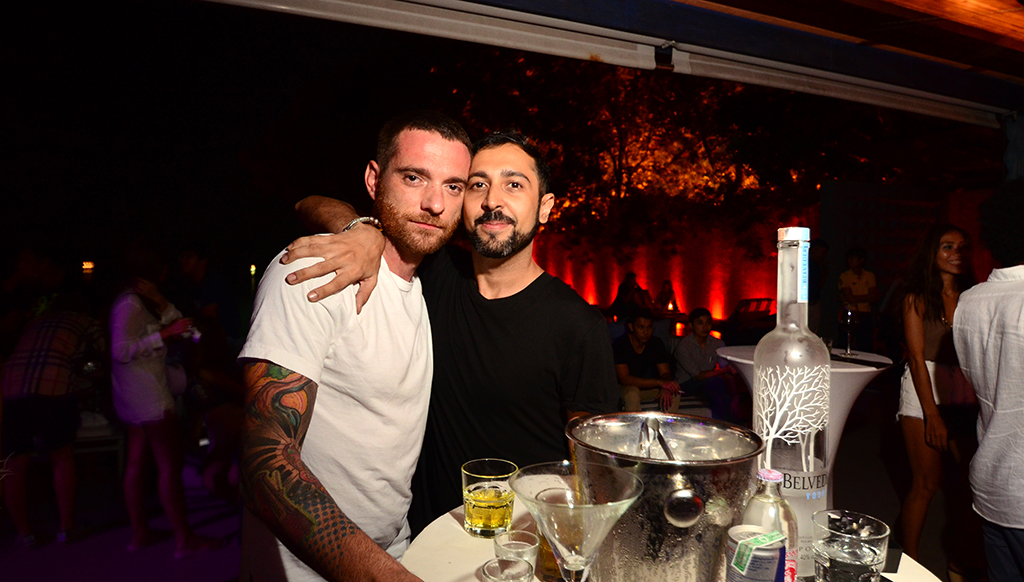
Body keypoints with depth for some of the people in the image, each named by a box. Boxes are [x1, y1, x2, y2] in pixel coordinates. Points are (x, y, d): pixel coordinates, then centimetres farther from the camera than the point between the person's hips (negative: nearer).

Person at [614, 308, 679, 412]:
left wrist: (665, 388, -29)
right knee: (632, 393, -37)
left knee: (674, 393, -18)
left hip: (646, 388, 5)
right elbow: (624, 379, -28)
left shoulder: (656, 343, -4)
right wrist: (659, 382, -34)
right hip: (623, 389, -5)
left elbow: (665, 372, -3)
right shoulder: (620, 344, -21)